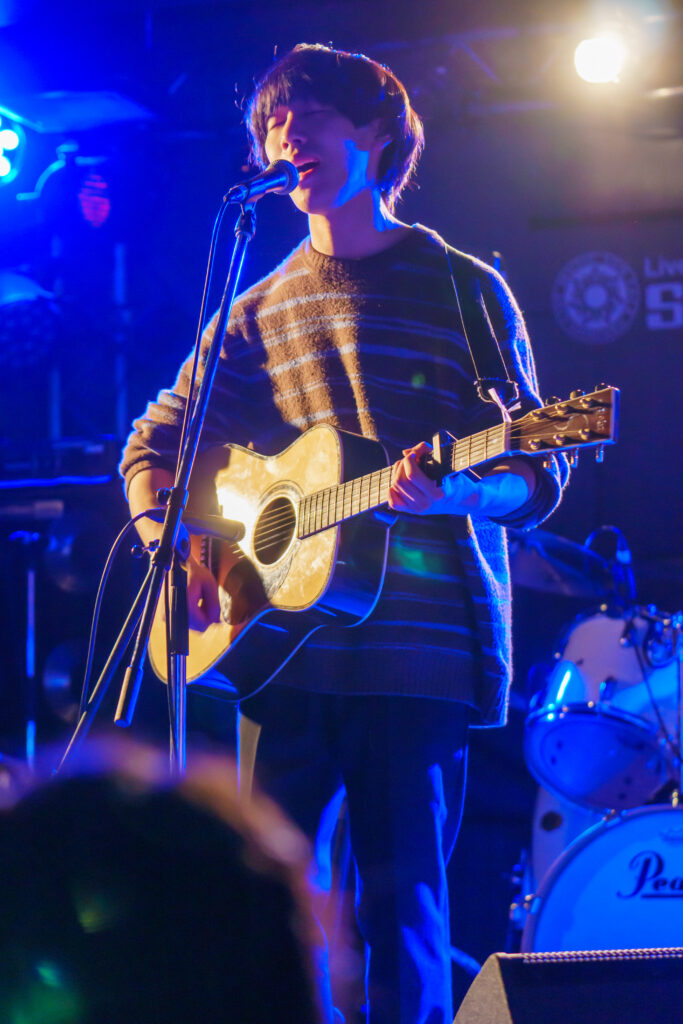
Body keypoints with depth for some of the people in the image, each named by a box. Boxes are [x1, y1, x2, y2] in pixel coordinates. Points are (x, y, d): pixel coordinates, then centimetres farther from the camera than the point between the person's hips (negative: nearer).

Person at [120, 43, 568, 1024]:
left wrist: (455, 492, -21)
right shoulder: (260, 310, 15)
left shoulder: (467, 291, 4)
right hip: (283, 647, 4)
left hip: (418, 653, -3)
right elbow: (155, 444, 21)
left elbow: (538, 480, 1)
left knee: (404, 903, -3)